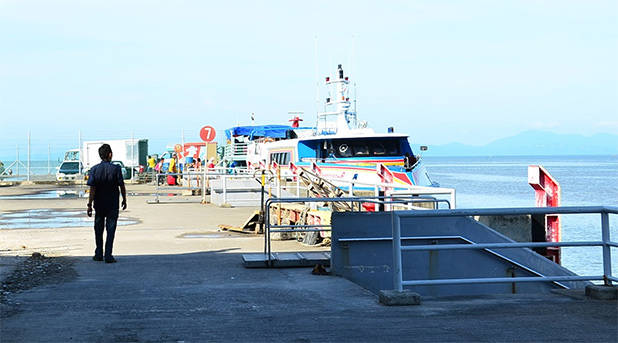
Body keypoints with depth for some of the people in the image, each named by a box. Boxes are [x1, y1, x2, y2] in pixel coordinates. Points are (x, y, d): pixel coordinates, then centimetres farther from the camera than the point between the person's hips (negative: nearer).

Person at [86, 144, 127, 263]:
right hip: (113, 204, -2)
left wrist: (89, 205, -7)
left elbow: (92, 189, -10)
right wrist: (124, 200, 7)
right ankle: (108, 256, -2)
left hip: (99, 204, 2)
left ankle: (99, 254, 22)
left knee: (98, 230, 15)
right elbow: (122, 186, -6)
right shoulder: (116, 169, -10)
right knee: (110, 230, 3)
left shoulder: (94, 169, -6)